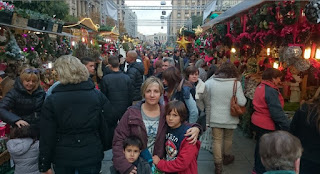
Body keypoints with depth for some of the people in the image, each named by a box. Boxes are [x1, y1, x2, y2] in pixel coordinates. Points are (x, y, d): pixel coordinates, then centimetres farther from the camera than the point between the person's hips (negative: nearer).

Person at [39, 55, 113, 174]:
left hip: (62, 158, 0)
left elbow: (47, 137, -8)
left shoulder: (51, 101, -12)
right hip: (92, 156, 1)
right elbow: (108, 126, -3)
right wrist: (104, 147, 14)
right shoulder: (98, 96, -9)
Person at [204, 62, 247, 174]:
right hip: (230, 118, 0)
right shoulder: (236, 83, -13)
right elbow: (241, 102, -16)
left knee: (217, 140, 8)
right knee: (228, 139, 21)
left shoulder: (209, 82, -7)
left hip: (215, 118, 0)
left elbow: (207, 103, -2)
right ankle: (227, 158, 43)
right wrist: (243, 97, 7)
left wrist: (208, 120, 7)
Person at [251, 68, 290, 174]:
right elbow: (277, 112, -26)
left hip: (257, 121, 10)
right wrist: (288, 126, -20)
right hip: (267, 125, -10)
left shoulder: (260, 86, 7)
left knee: (260, 146, 23)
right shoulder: (270, 91, -23)